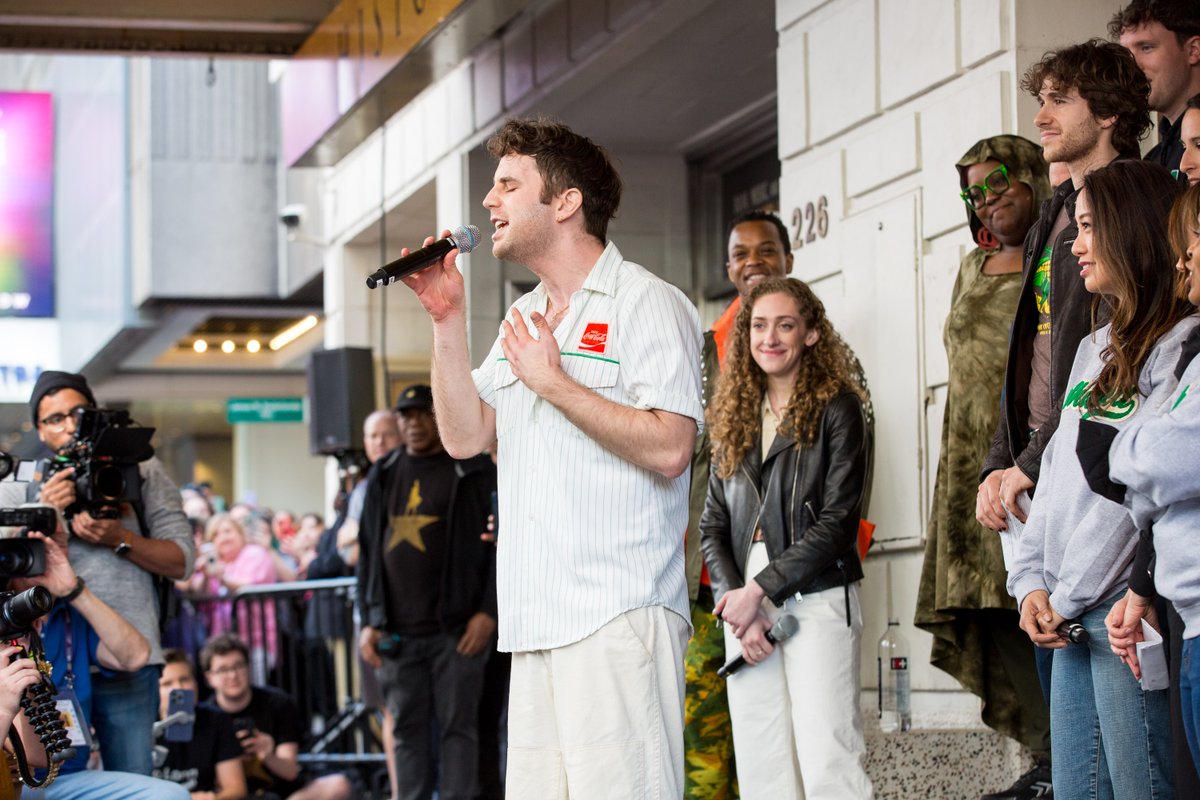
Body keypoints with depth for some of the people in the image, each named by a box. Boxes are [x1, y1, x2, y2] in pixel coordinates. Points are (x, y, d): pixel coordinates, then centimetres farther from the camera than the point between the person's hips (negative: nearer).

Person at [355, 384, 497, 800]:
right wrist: (368, 621, 8)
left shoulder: (474, 471, 1)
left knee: (457, 726, -2)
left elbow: (499, 544, -4)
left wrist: (487, 612, -11)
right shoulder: (384, 475, 15)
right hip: (397, 633, 4)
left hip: (456, 629, -4)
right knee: (408, 730, 6)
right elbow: (368, 552, 15)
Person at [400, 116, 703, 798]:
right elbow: (465, 436, 15)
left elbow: (669, 448, -16)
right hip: (539, 616, 8)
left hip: (619, 615, -8)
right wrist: (449, 320, 6)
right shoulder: (524, 318, 22)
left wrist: (552, 381, -10)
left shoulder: (648, 303, -4)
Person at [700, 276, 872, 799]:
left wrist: (760, 588, -12)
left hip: (816, 599, -5)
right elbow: (712, 526, 12)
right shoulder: (734, 419, 16)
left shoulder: (836, 409, 1)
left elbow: (838, 521, -8)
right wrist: (736, 604, -4)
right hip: (744, 602, 5)